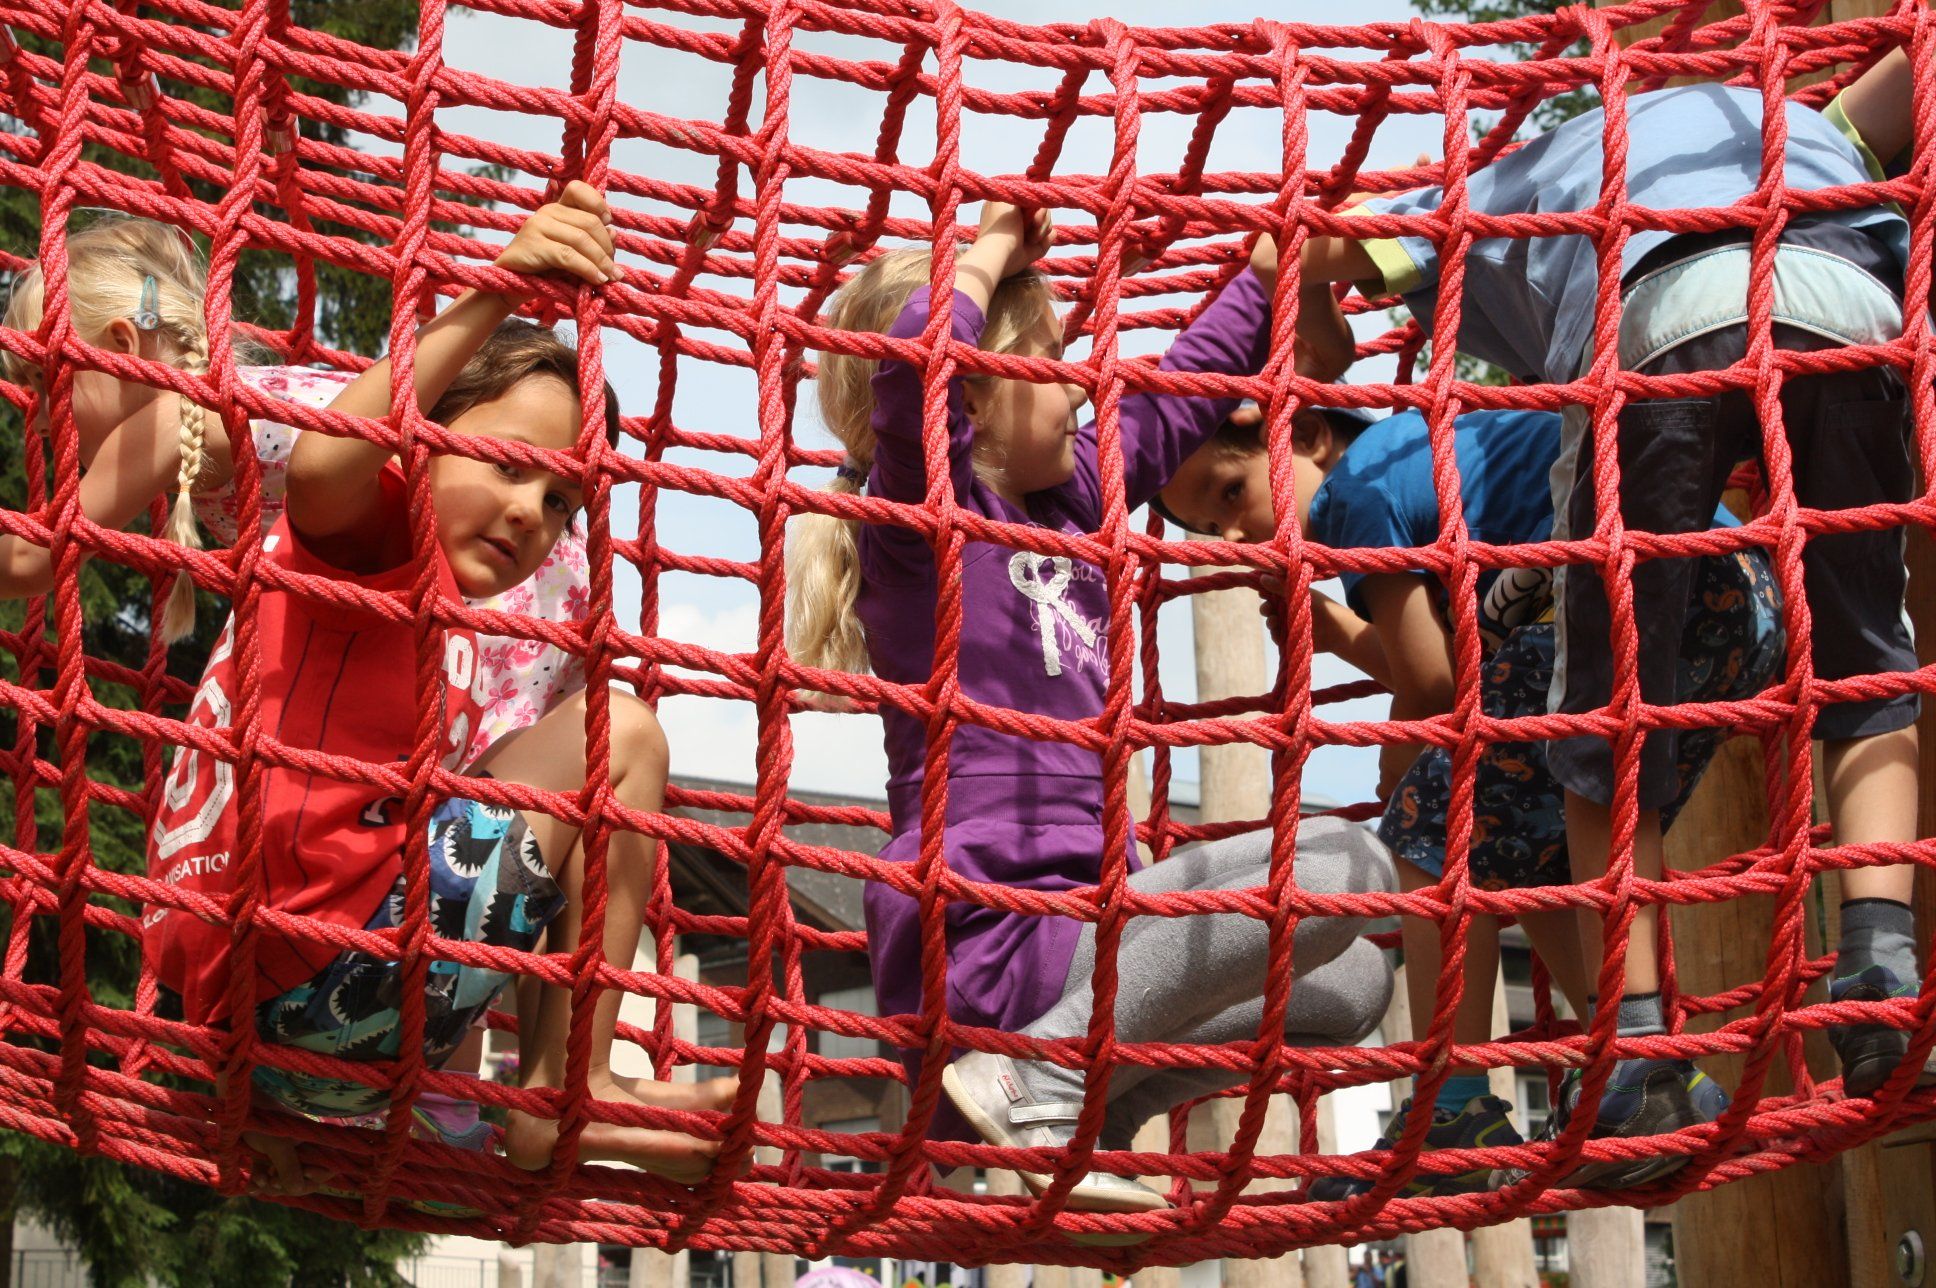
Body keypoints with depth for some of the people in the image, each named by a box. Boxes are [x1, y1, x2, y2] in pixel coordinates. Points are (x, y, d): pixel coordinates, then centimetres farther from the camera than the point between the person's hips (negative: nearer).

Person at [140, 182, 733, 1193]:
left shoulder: (444, 637, 26)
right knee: (619, 732, -3)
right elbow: (319, 464, -26)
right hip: (318, 970, -10)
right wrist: (492, 300, -29)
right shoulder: (377, 529, -1)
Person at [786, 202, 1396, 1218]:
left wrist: (1268, 271, 36)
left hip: (1065, 921, 10)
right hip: (984, 936, -10)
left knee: (1350, 983, 19)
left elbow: (1169, 405, 34)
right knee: (1339, 863, -20)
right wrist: (991, 250, -9)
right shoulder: (924, 512, -7)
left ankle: (1076, 1118, 6)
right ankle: (1036, 1083, -19)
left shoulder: (1065, 499, 18)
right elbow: (916, 352, -27)